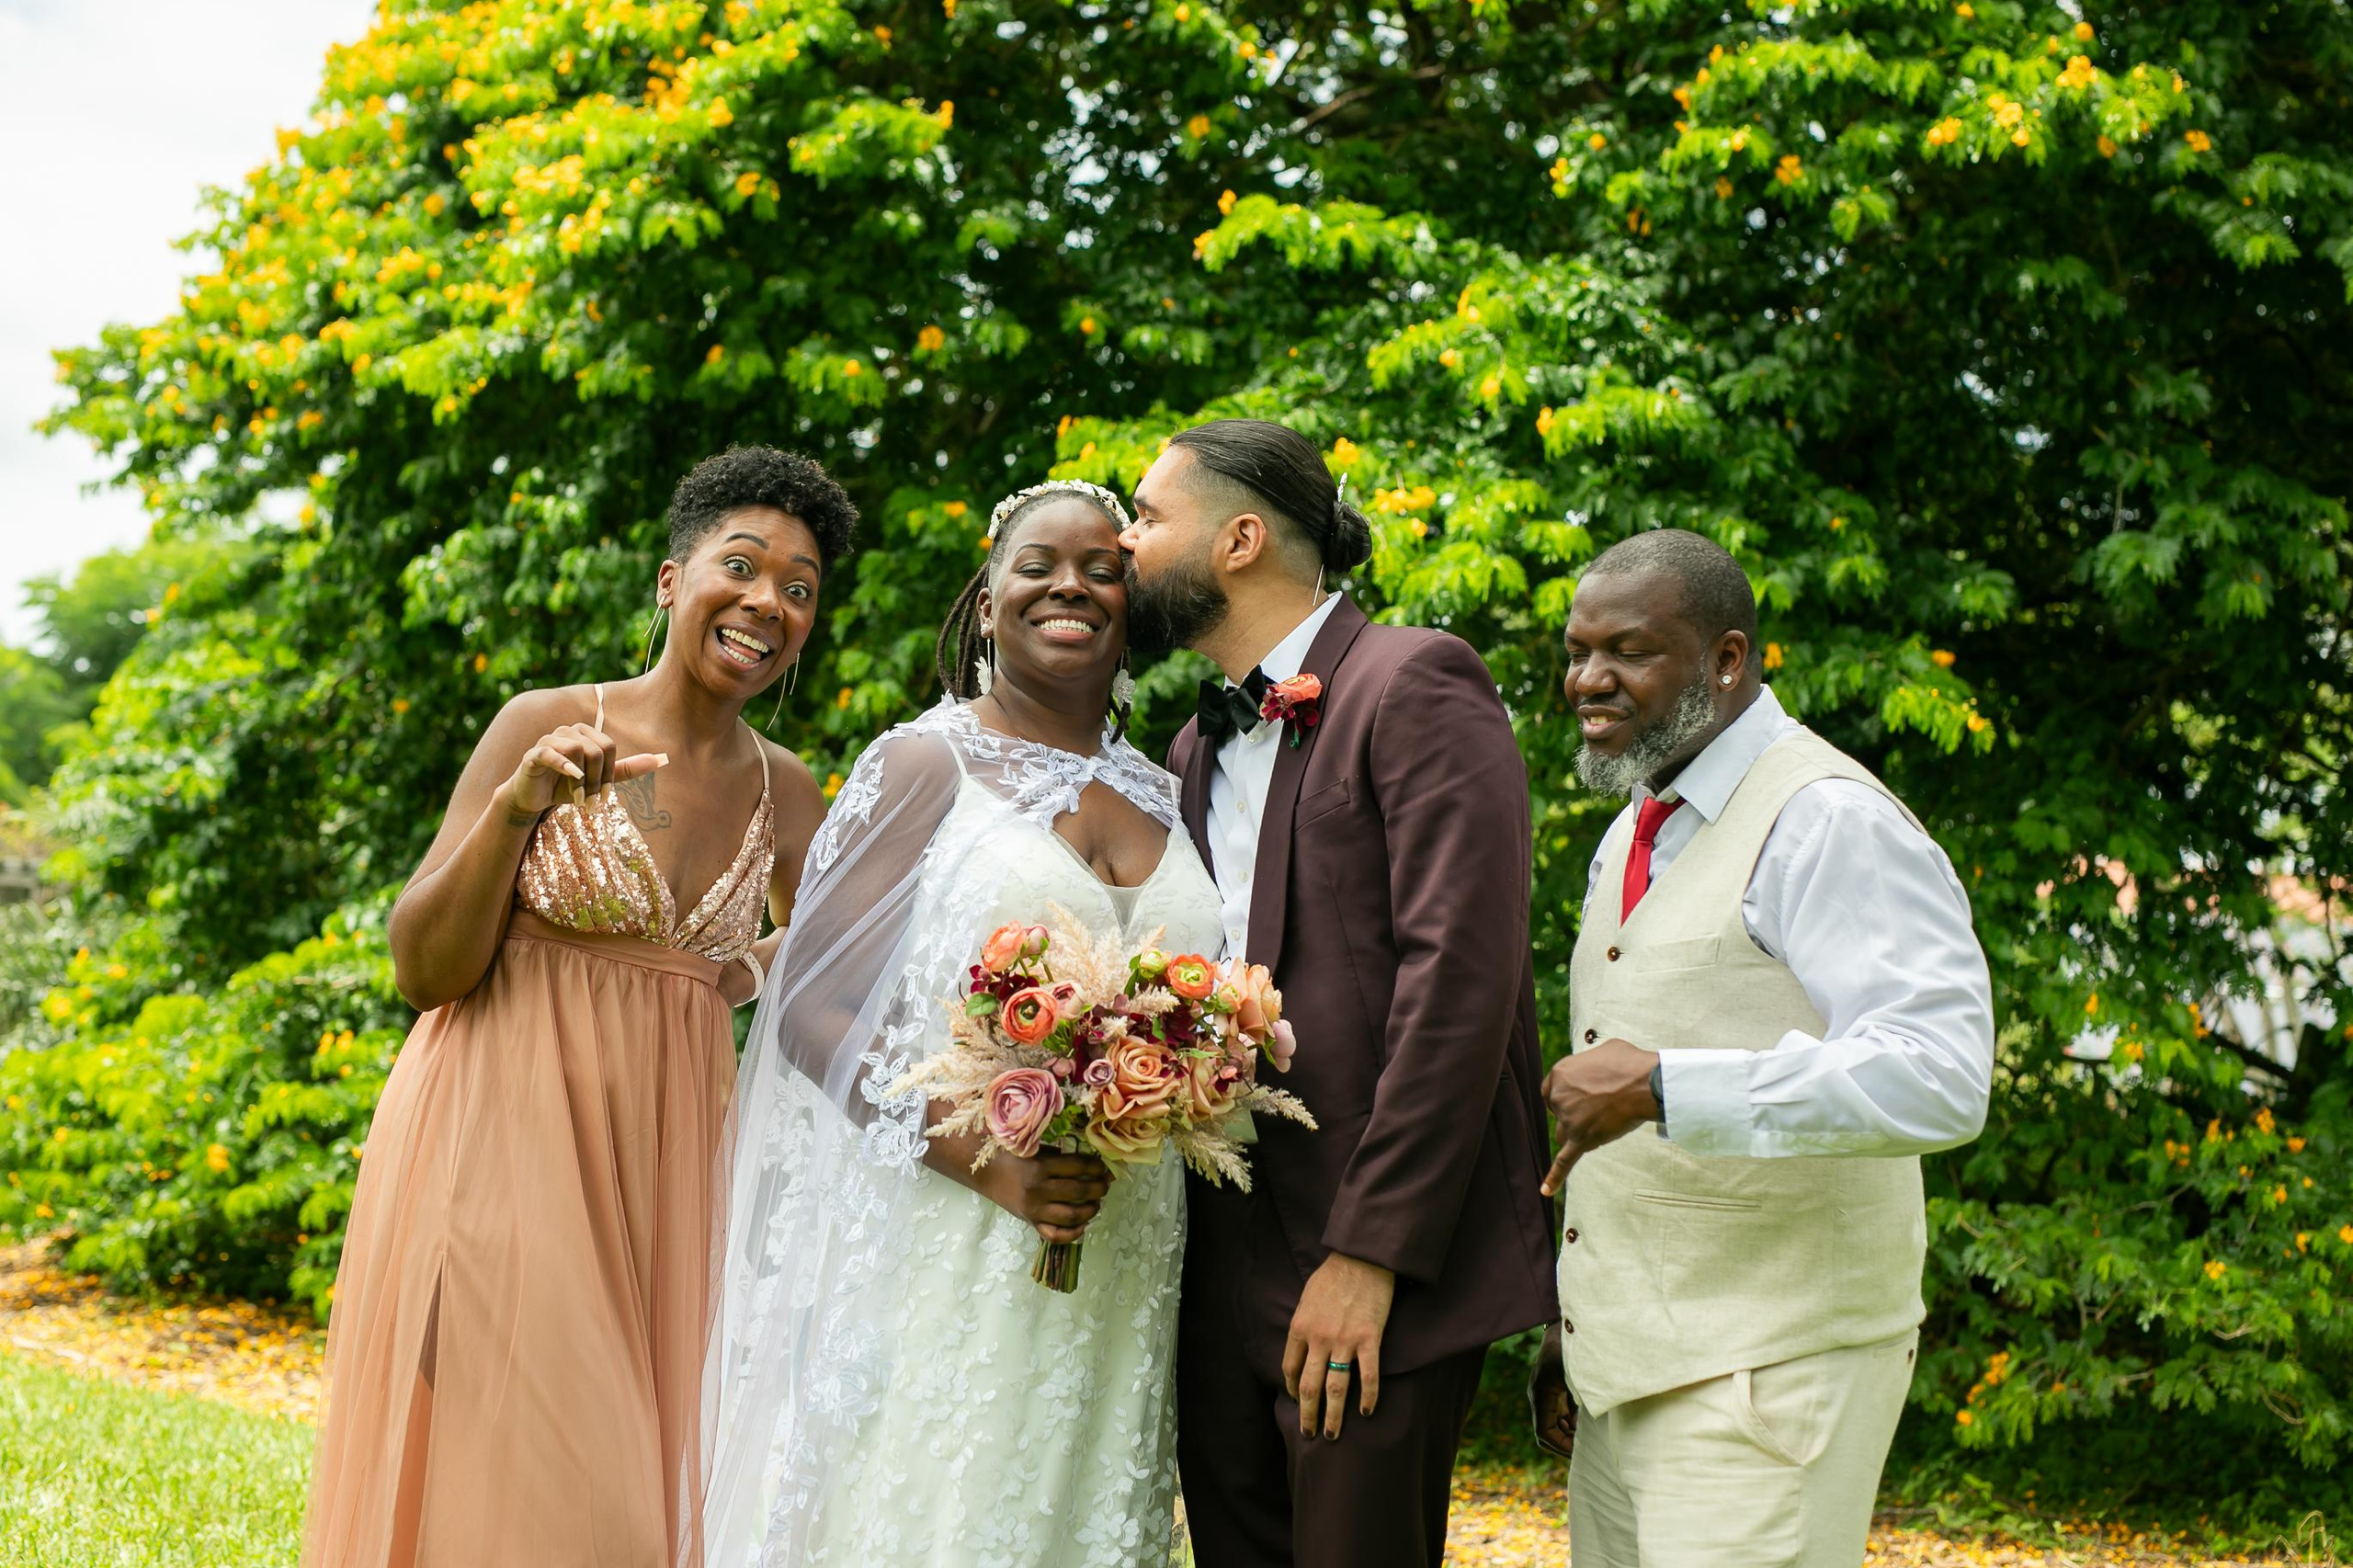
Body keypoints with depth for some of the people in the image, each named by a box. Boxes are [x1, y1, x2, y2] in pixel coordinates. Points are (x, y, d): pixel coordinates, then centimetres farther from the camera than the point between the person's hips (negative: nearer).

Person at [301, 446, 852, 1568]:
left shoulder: (787, 794, 6)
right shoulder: (545, 727, -6)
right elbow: (423, 969, -9)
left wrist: (747, 968, 7)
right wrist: (515, 810, -21)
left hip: (662, 1167, 4)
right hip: (506, 1140, -4)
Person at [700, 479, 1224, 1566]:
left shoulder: (1162, 796, 13)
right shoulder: (926, 764, -2)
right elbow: (811, 1009, -8)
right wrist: (985, 1159, -19)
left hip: (1117, 1266, 5)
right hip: (935, 1244, -4)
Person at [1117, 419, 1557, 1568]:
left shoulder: (1414, 687, -7)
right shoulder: (1195, 750, 18)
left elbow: (1458, 979, -16)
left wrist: (1371, 1255, -20)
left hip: (1379, 1270, -7)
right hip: (1224, 1276, 7)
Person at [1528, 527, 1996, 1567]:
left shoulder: (1827, 822, -12)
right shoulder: (1632, 838, 18)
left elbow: (1939, 1077, -25)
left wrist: (1661, 1087, -25)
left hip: (1766, 1367, -8)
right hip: (1628, 1365, 8)